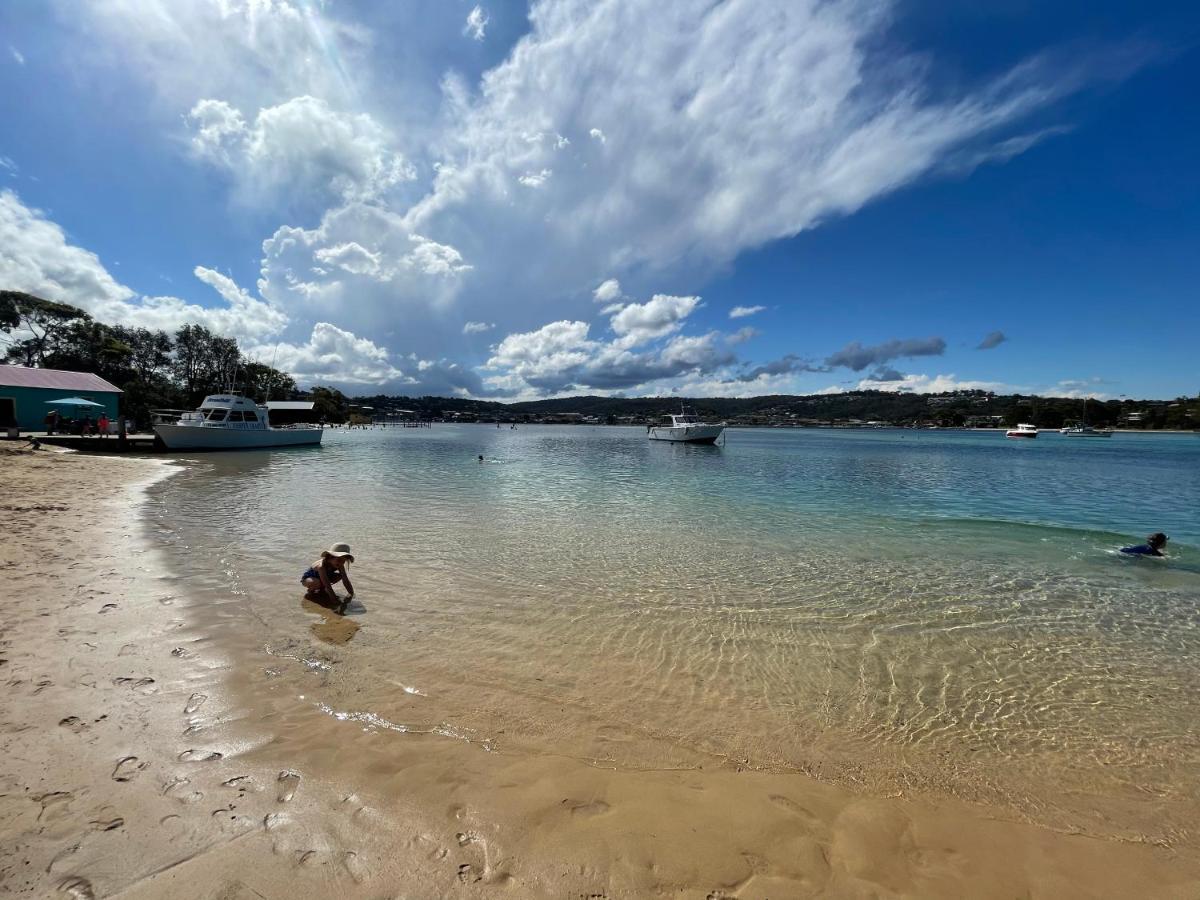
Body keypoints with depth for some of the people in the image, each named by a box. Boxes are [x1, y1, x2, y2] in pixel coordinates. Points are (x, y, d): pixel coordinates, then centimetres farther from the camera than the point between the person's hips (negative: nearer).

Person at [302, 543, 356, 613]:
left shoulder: (339, 565, -21)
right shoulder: (322, 566, -40)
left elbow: (346, 580, -23)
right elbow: (327, 585, -44)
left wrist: (351, 594, -36)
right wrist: (338, 602, -49)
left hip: (320, 577, 6)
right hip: (307, 578, -6)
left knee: (340, 575, -13)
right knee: (317, 583, -38)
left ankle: (322, 589, 5)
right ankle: (311, 590, -3)